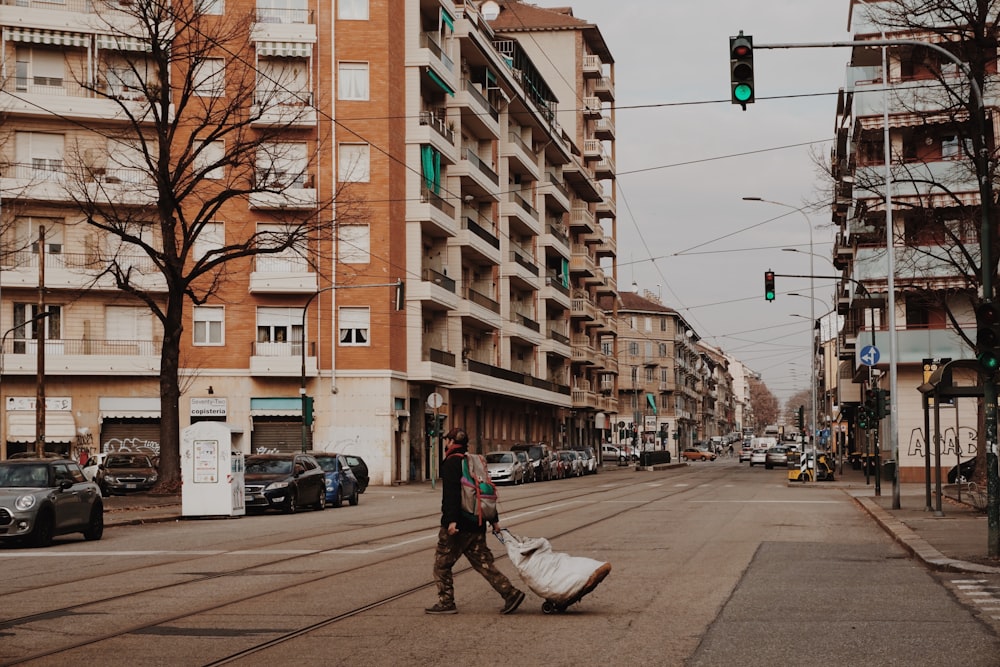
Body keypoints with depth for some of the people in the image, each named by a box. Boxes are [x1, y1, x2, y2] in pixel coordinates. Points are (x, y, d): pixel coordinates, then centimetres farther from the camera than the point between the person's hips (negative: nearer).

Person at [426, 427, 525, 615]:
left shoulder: (452, 462, -9)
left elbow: (452, 494, -21)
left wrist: (452, 520, -26)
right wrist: (494, 520, 22)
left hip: (458, 525, -8)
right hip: (476, 525, 8)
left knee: (442, 563, 3)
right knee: (482, 562, 7)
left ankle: (446, 602, 5)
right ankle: (510, 593, -2)